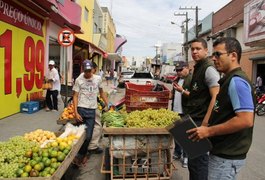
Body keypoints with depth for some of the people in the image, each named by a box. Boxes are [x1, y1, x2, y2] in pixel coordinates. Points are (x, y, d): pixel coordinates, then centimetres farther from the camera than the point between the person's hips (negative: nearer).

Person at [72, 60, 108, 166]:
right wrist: (76, 112, -11)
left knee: (88, 135, 2)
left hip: (92, 110, 2)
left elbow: (101, 93, 17)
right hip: (81, 109, -2)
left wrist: (108, 104, 11)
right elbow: (75, 96, -3)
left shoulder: (98, 79, 5)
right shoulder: (79, 80, -2)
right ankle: (83, 155, 25)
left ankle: (80, 155, 19)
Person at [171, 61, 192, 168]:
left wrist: (182, 91, -27)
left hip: (185, 113, -8)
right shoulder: (177, 80, 16)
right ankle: (177, 153, 31)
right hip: (175, 111, 8)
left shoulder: (191, 80, -11)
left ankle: (186, 156, 13)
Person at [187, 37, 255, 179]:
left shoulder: (236, 81, -19)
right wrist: (207, 127, 13)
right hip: (222, 152, 9)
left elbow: (246, 120, -28)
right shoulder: (230, 80, 12)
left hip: (227, 157, -9)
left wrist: (208, 131, -23)